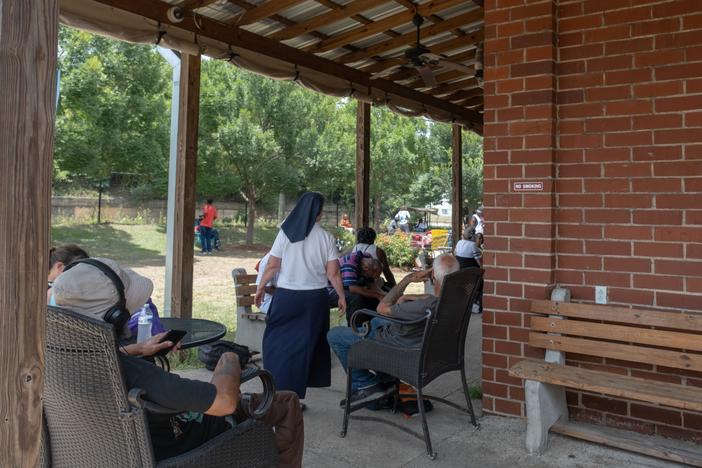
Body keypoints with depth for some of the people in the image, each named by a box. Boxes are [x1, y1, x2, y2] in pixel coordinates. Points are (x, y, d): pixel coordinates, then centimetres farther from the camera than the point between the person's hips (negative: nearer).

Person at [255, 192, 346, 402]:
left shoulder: (286, 233, -5)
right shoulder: (326, 237, -4)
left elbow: (272, 266, -4)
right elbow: (333, 273, -4)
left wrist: (260, 288, 9)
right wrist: (341, 296, 8)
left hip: (286, 296, -1)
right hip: (315, 297, 1)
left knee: (277, 340, 11)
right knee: (306, 342, 15)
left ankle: (278, 387, 10)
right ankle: (295, 388, 26)